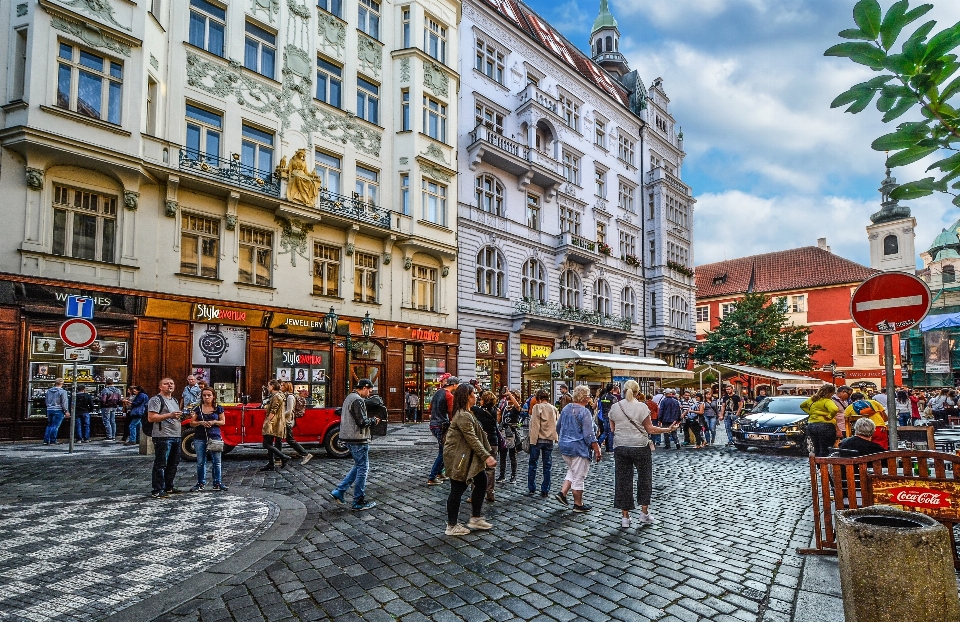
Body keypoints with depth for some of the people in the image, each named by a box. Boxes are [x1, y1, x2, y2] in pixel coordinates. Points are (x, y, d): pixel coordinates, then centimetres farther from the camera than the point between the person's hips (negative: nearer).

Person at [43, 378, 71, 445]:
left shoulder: (49, 391, 9)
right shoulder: (62, 391, -11)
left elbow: (46, 401, 19)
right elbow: (64, 402, -12)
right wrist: (66, 411, -7)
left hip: (49, 410, 6)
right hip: (58, 410, -6)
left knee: (49, 425, 16)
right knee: (55, 426, -3)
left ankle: (46, 440, 16)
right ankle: (52, 441, -1)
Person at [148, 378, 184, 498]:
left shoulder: (174, 400, 20)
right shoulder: (156, 399, -7)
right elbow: (151, 418, -16)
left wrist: (180, 416, 12)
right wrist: (170, 415, -24)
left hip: (176, 436, 9)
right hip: (163, 437, -9)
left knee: (173, 464, 14)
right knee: (161, 465, -6)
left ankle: (168, 487, 25)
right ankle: (157, 491, -1)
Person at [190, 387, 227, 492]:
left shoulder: (218, 408, 3)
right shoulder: (198, 408, 6)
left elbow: (223, 422, 6)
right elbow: (192, 423, 7)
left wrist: (214, 422, -12)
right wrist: (201, 422, -11)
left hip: (215, 437, -1)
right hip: (199, 438, 1)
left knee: (217, 461, -1)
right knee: (200, 462, 6)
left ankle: (217, 483, 7)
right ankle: (200, 484, 18)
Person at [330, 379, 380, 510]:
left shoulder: (349, 398, 15)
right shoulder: (358, 400, -17)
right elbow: (362, 422, -22)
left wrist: (370, 420, 13)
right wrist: (374, 420, -4)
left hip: (349, 438, 10)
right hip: (358, 439, -10)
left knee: (359, 466, 19)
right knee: (363, 469, 0)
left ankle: (339, 491, 16)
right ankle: (359, 502, 7)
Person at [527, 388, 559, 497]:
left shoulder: (536, 407, -8)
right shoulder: (554, 409, 5)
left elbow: (534, 424, -13)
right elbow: (558, 424, 8)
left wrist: (533, 439, -10)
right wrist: (556, 437, 15)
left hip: (538, 439, -3)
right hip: (549, 440, 3)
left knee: (532, 464, 10)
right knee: (547, 466, 8)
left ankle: (531, 489, 16)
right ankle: (545, 490, 11)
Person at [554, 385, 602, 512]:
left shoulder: (566, 408, 5)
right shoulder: (585, 412, -17)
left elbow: (558, 427, 16)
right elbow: (589, 436, -20)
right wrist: (597, 450, -12)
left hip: (564, 446, 7)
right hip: (579, 448, -7)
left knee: (572, 471, 25)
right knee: (578, 476, 5)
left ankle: (562, 493, 15)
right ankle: (578, 504, 17)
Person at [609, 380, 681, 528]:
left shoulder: (615, 407, -1)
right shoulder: (642, 407, -9)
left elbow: (613, 429, 7)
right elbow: (650, 429, -9)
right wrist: (669, 429, 1)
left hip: (620, 447, 2)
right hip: (640, 447, -2)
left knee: (622, 480, 8)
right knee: (644, 478, 16)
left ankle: (625, 517, 12)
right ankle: (644, 512, 19)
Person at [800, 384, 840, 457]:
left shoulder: (811, 399, 10)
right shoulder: (827, 401, -13)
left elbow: (802, 406, 27)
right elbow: (834, 409, -33)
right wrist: (829, 417, -16)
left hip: (811, 425, 7)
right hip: (825, 426, -7)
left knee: (816, 449, 15)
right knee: (824, 450, 1)